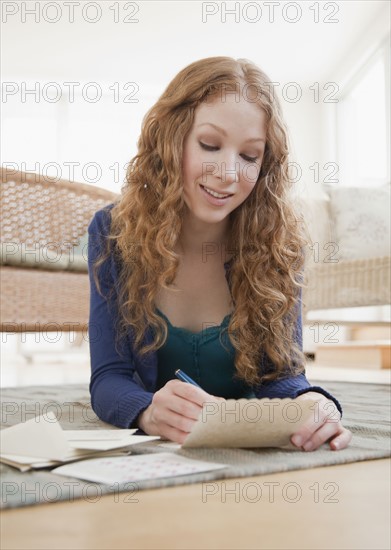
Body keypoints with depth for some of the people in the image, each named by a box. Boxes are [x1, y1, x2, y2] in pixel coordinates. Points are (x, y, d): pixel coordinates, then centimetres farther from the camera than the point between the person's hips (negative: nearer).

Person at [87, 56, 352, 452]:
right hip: (146, 454, 0)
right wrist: (149, 412, -37)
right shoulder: (113, 233, -11)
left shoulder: (277, 241, -10)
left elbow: (281, 373, -10)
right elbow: (108, 377, -14)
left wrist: (312, 403, -34)